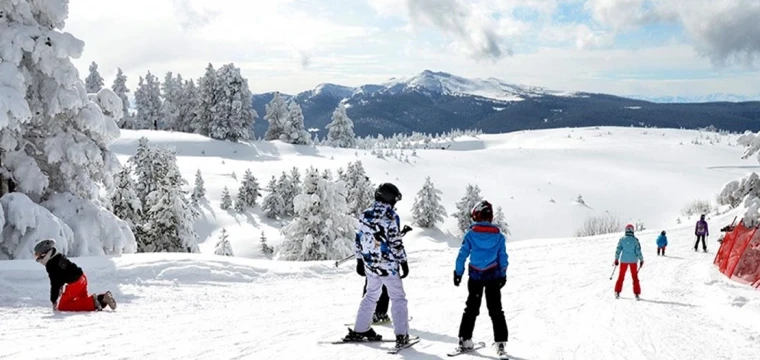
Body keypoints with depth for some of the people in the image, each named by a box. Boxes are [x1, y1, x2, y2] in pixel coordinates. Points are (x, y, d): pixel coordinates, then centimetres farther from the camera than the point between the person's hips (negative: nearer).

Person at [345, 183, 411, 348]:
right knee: (398, 298, 5)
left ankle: (360, 330, 24)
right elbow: (396, 243, -15)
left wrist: (360, 260, 18)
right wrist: (403, 262, -6)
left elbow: (359, 239, 10)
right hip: (388, 266, -6)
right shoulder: (389, 217, -16)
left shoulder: (365, 215, 4)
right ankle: (401, 335, 3)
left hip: (370, 265, 6)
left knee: (371, 295, 21)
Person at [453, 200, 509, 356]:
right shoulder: (498, 235, -2)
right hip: (493, 276, 0)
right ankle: (501, 342, 2)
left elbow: (462, 255, -6)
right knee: (496, 310, 7)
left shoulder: (470, 234, -7)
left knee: (471, 308, 12)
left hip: (475, 276, 0)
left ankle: (465, 339, 12)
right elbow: (503, 257, 1)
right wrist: (503, 275, 11)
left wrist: (458, 273, 3)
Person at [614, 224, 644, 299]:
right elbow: (638, 251, -8)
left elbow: (618, 250, -4)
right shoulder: (635, 240, -9)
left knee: (621, 276, 13)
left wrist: (616, 259, 7)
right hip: (633, 261, -1)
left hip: (623, 260, 1)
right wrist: (641, 260, 4)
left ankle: (617, 292, 12)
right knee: (635, 277, 10)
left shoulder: (622, 239, -6)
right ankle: (636, 294, 7)